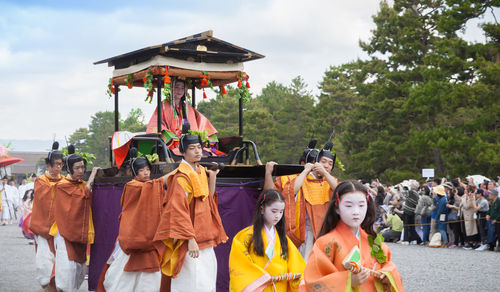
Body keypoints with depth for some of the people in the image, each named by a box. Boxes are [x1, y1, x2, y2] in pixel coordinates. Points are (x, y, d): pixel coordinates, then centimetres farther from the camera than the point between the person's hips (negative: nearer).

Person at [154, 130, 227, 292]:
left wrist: (212, 176, 8)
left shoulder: (201, 172, 12)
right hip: (190, 241, -8)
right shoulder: (181, 177, -14)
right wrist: (191, 239, -24)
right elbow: (180, 211, -18)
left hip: (204, 238, 8)